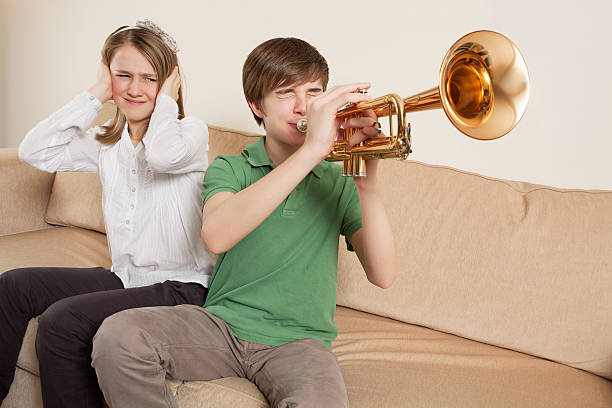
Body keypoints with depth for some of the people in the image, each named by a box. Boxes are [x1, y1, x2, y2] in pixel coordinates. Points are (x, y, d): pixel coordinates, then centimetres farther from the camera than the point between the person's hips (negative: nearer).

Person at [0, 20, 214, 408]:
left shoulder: (191, 131, -7)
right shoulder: (106, 143, 10)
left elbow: (165, 154, -33)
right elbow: (35, 151, -4)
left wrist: (166, 100, -13)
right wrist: (94, 96, -2)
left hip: (179, 286, -7)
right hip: (125, 276, 7)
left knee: (62, 320, -24)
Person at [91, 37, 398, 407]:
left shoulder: (339, 183, 10)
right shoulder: (230, 169, 8)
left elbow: (383, 276, -5)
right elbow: (216, 235, -19)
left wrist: (368, 186, -21)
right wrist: (310, 151, -25)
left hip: (298, 340, -1)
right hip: (222, 323, 1)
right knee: (117, 336, -27)